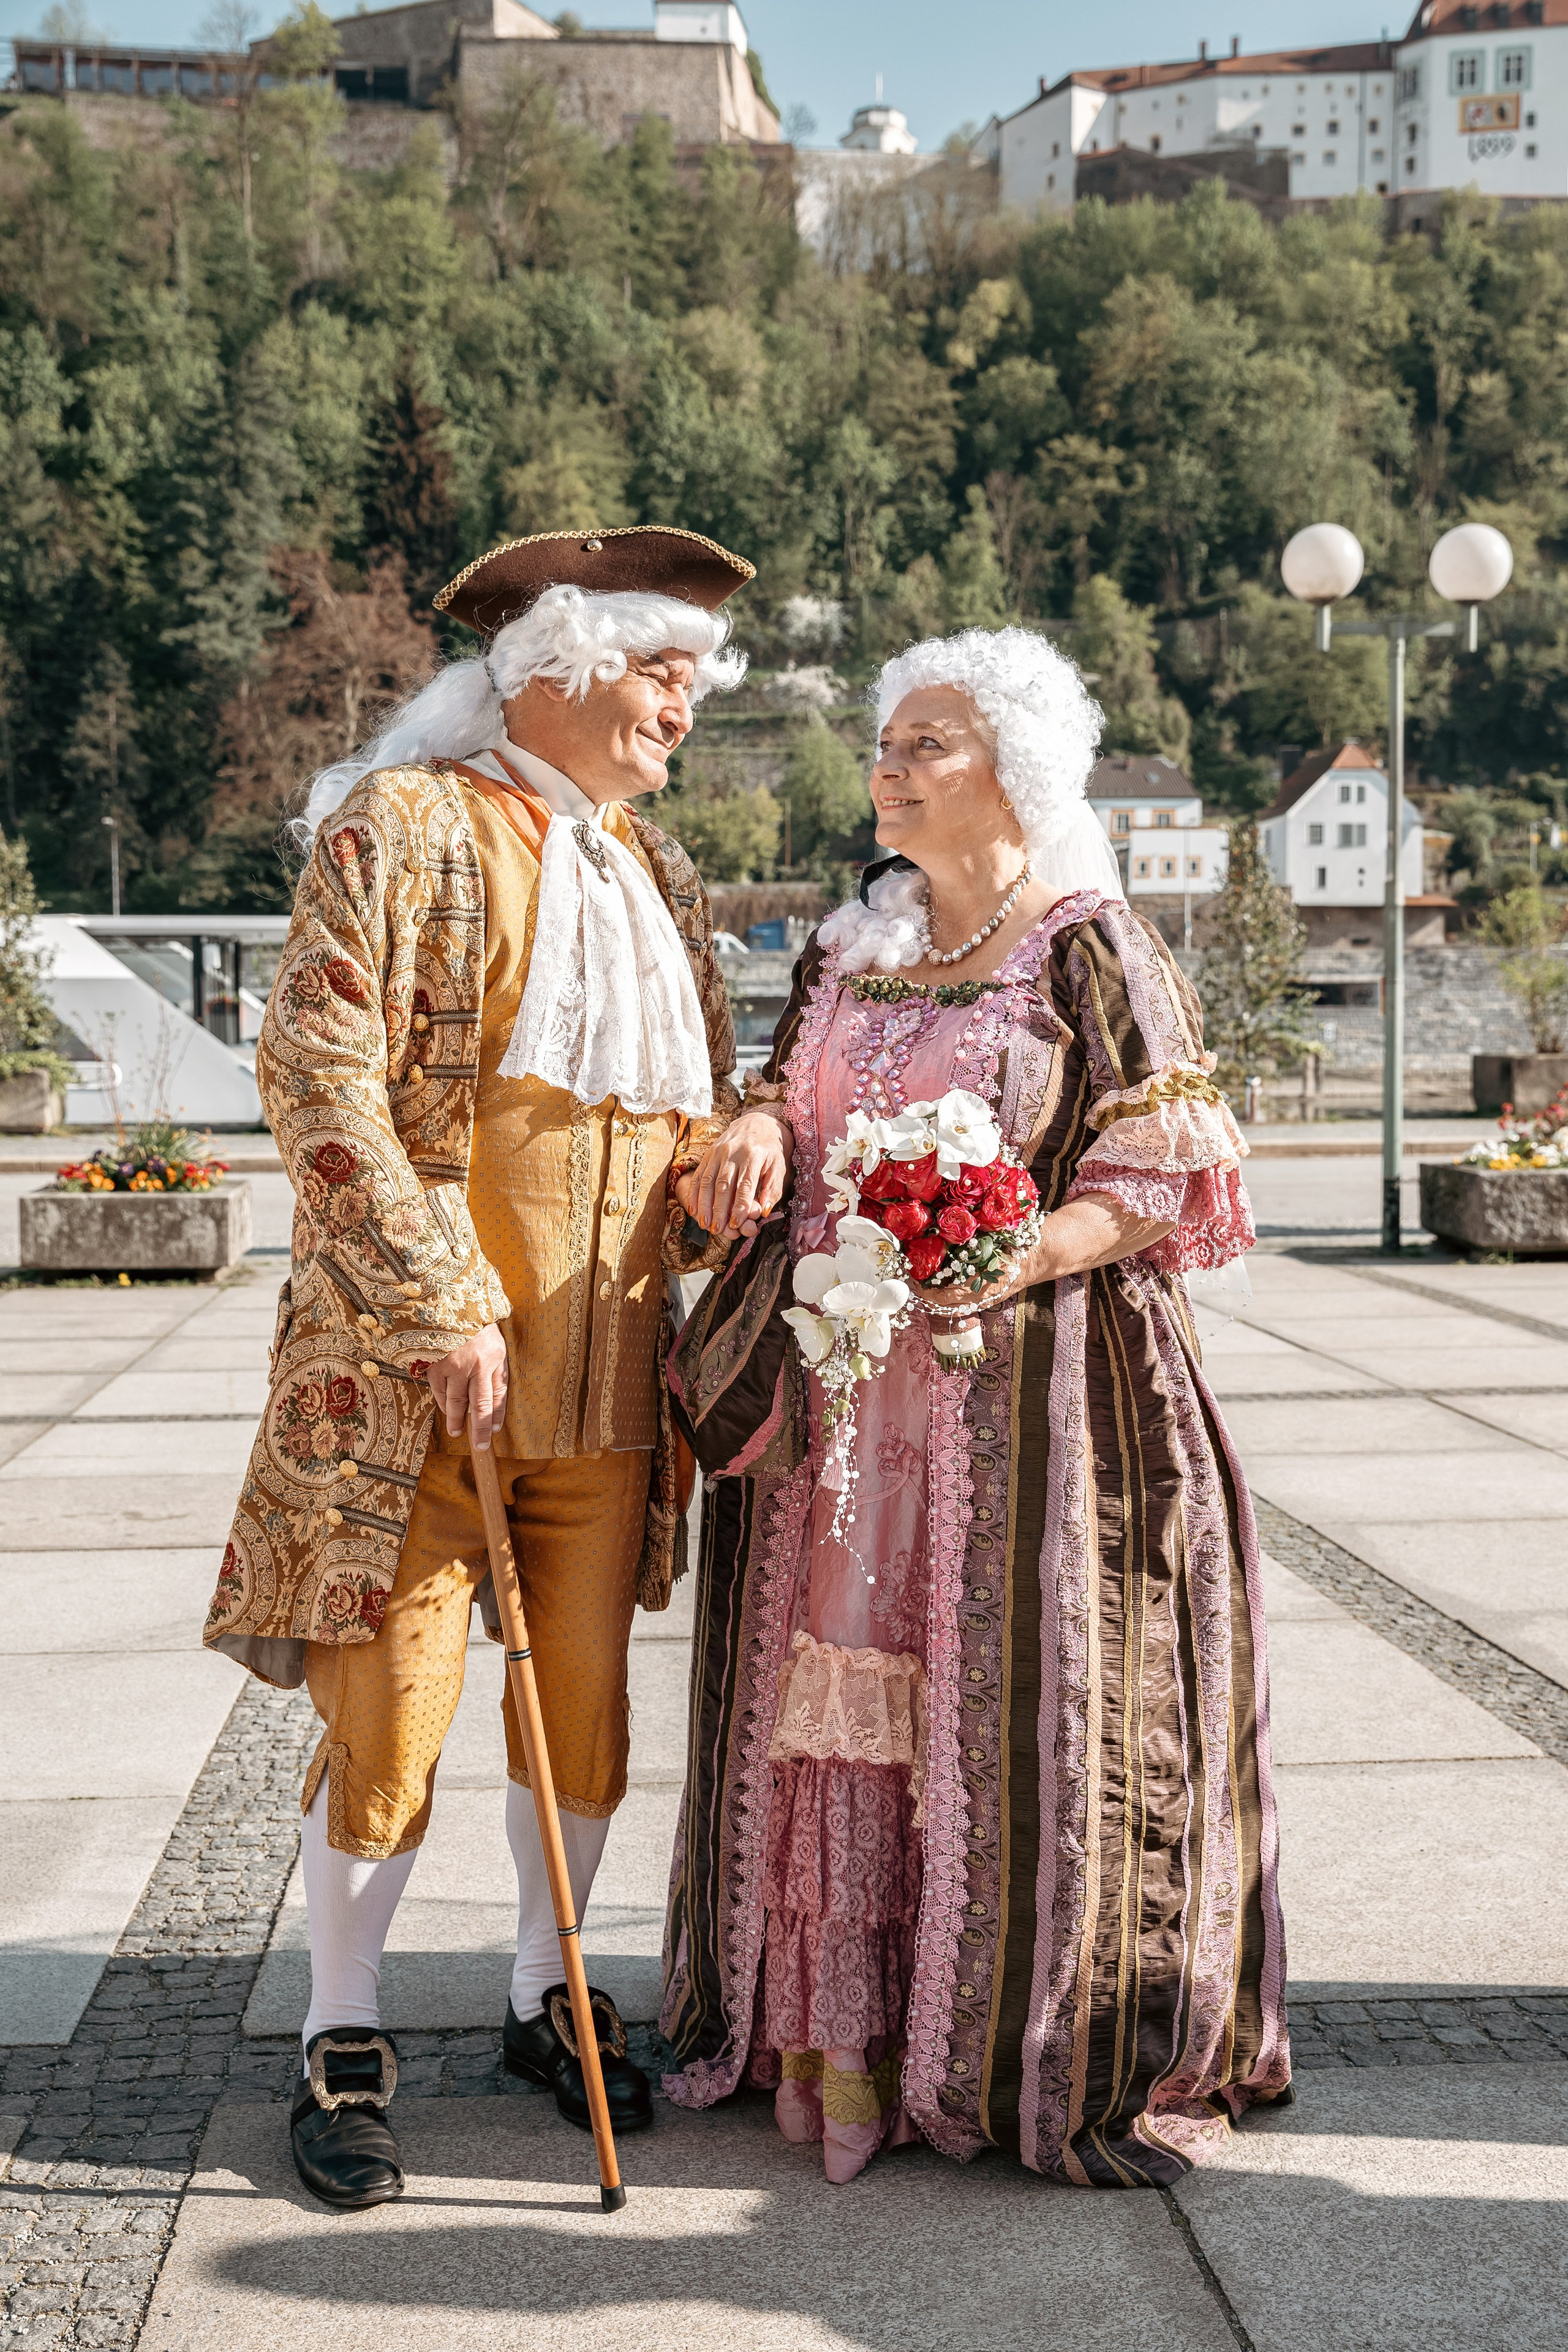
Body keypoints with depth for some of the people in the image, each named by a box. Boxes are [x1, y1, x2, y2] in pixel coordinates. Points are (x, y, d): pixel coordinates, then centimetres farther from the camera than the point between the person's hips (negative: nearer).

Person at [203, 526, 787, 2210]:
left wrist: (745, 1144, 1)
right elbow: (320, 1078, -14)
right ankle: (344, 2047, 17)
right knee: (390, 1709, 0)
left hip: (605, 1378, 6)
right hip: (416, 1369, -6)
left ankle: (548, 1999, 30)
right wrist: (443, 1310, -17)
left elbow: (699, 1096, 26)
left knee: (584, 1691, 11)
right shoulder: (401, 826, -5)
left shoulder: (653, 869, 16)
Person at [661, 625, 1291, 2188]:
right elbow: (791, 1123, 22)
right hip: (843, 1399, 5)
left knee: (1011, 1702, -3)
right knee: (846, 1691, 7)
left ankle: (1048, 2051, 10)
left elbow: (1160, 1180, -7)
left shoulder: (1093, 951, -3)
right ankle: (849, 2026, 19)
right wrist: (747, 1151, -2)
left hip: (1025, 1394, -5)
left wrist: (1018, 1259, -23)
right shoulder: (845, 954, 14)